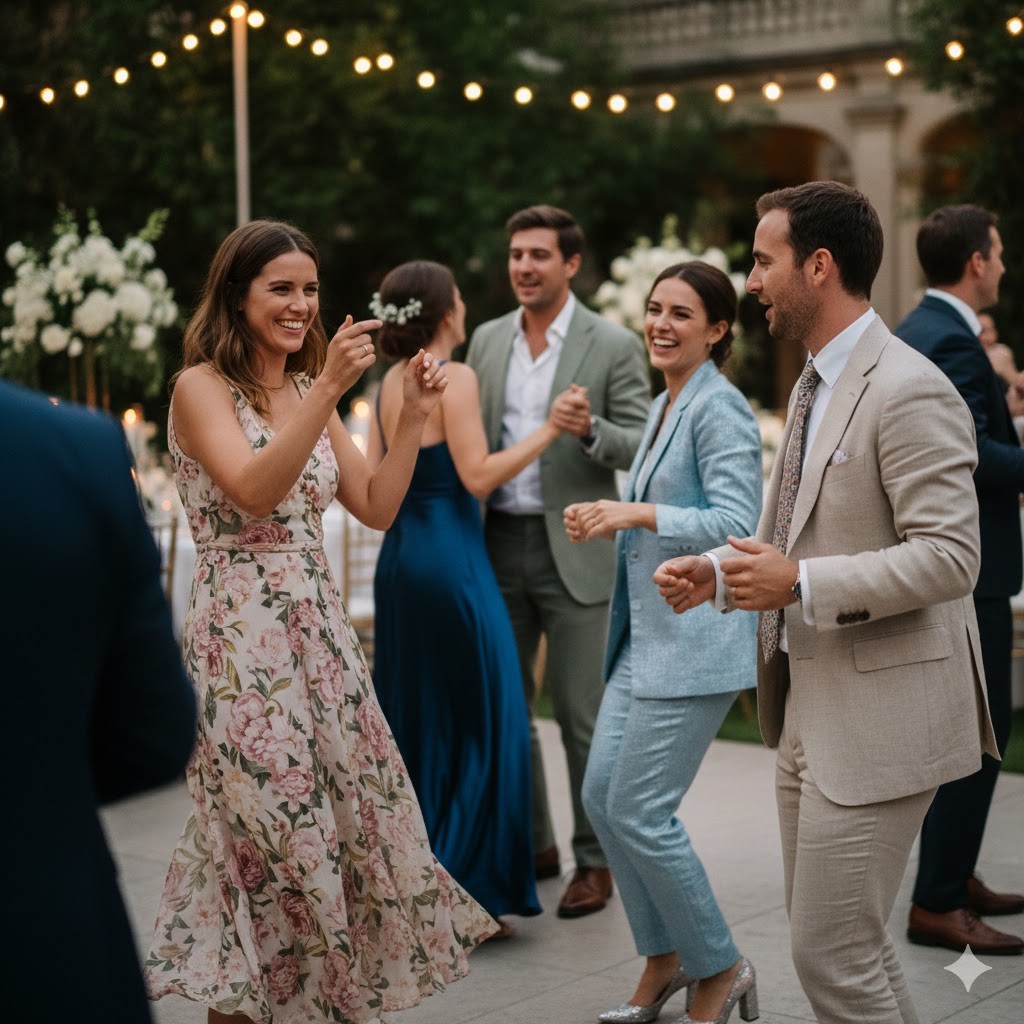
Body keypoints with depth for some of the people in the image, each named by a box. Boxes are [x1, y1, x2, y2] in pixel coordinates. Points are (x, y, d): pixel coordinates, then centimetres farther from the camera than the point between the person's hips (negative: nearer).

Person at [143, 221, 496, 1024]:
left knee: (349, 818, 9)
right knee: (268, 831, -4)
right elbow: (252, 491, -23)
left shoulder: (309, 393, 14)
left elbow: (377, 508, 9)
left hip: (319, 627, 7)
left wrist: (414, 416, -1)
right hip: (240, 633, -7)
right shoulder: (202, 387, -6)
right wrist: (330, 390, -27)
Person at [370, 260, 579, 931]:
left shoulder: (391, 382, 11)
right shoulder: (455, 378, -11)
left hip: (401, 557, 8)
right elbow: (478, 475, -17)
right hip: (452, 560, -8)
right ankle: (467, 894, 3)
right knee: (479, 725, 0)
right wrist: (548, 431, -11)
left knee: (414, 723, 14)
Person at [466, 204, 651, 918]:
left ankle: (595, 861, 13)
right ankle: (532, 845, 26)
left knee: (583, 716, 0)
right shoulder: (487, 340, 10)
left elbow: (641, 446, -6)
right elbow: (475, 436, 15)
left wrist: (588, 429, -26)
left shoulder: (613, 345, -4)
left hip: (574, 550, -5)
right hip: (499, 544, 5)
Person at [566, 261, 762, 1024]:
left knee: (639, 810, -8)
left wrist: (639, 513, -27)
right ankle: (665, 959, 24)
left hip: (697, 638, -9)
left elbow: (736, 523, -21)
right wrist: (608, 525, 6)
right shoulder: (665, 405, 15)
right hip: (647, 633, 9)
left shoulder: (720, 408, -12)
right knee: (602, 794, 9)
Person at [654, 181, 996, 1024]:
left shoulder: (908, 391, -18)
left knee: (833, 954, -4)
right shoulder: (816, 383, 13)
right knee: (848, 943, 18)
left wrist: (801, 585, -24)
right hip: (808, 705, 10)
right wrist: (716, 571, 6)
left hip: (876, 717, -10)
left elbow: (949, 558, -23)